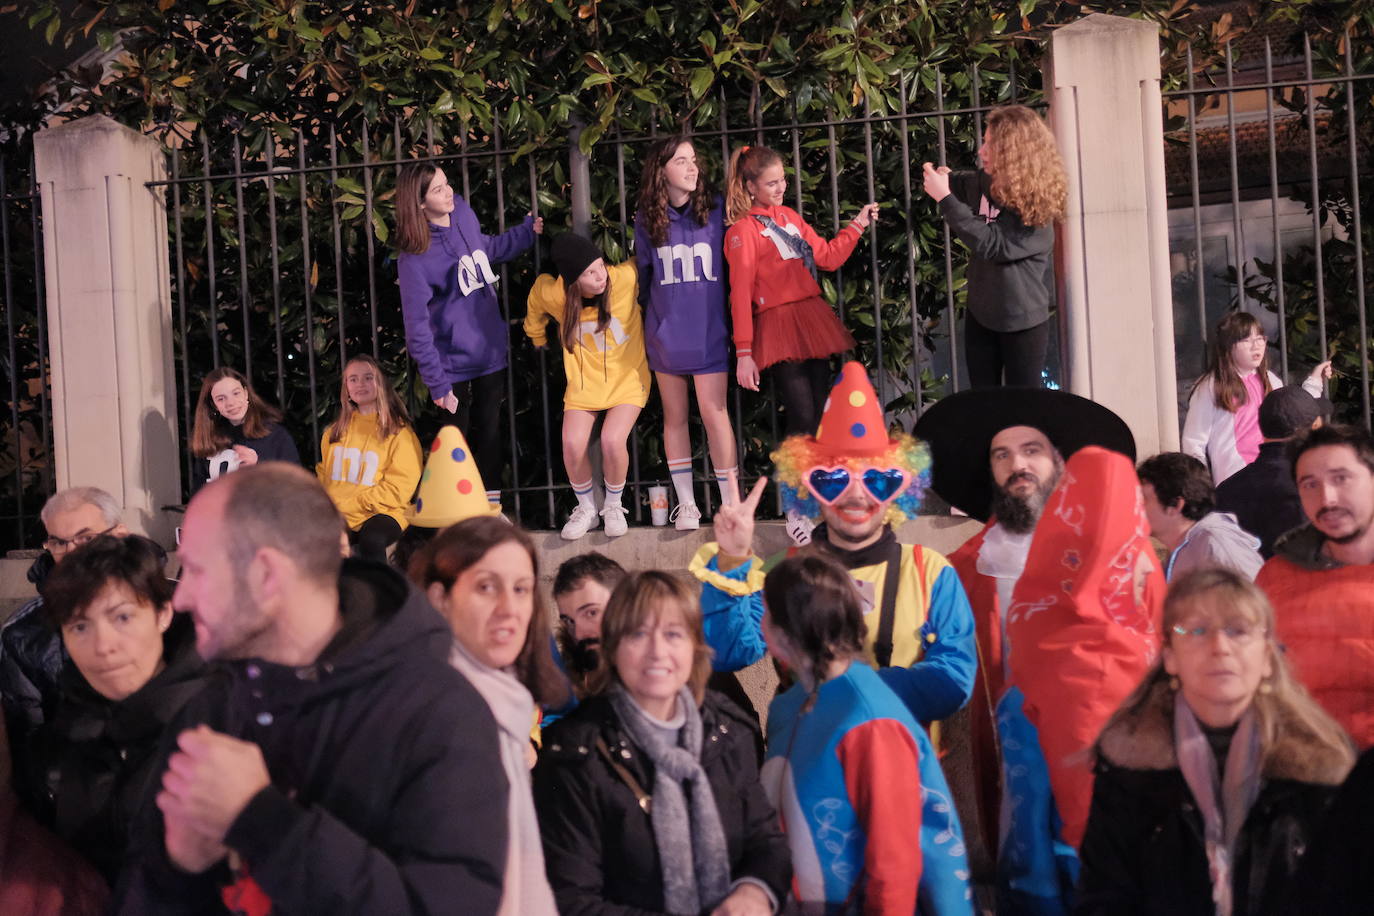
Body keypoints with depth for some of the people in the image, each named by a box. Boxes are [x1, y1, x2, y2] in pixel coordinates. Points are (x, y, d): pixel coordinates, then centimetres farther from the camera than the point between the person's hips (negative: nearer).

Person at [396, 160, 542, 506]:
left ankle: (491, 504, 24)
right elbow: (417, 326, -18)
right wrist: (436, 383, -19)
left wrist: (528, 231, 17)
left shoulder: (464, 213, -1)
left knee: (490, 430, 13)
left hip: (491, 353, 6)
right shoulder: (414, 257, -20)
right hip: (453, 363, -6)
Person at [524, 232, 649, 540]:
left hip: (627, 379, -2)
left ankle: (614, 507, 6)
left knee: (612, 441, -23)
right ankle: (586, 509, 11)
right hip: (584, 382, 2)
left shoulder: (624, 278, -22)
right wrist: (538, 338, 26)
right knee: (573, 445, -17)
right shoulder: (552, 294, -16)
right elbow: (535, 306, 11)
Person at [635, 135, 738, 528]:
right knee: (674, 416, 8)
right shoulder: (647, 219, 2)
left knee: (713, 412, -7)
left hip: (709, 331, -2)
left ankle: (731, 502, 2)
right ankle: (685, 503, 17)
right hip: (665, 333, 2)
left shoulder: (716, 210, -3)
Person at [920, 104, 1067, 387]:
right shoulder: (983, 182, -2)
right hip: (980, 314, 6)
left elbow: (991, 243, -30)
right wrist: (944, 179, -3)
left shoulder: (1034, 200, -20)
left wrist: (944, 197, -28)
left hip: (1022, 319, -6)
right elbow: (961, 185, 21)